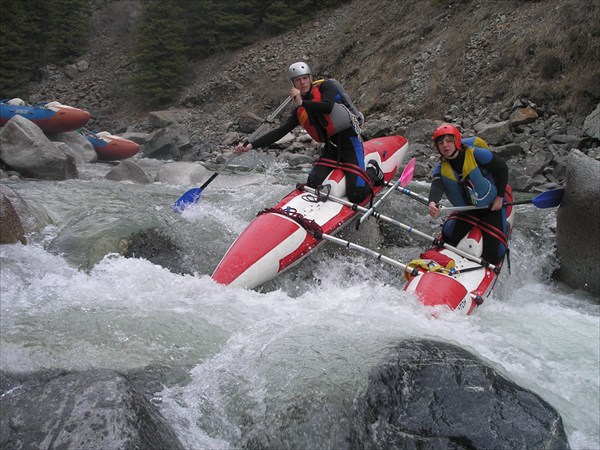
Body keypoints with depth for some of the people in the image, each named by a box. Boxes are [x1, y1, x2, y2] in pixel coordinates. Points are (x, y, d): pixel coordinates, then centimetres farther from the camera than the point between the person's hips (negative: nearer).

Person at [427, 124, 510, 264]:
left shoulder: (476, 154, -22)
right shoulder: (441, 169, -9)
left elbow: (502, 169, -12)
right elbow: (436, 187, -30)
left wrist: (500, 197, -13)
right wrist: (433, 203, -54)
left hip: (493, 206, -4)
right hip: (468, 209, 4)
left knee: (494, 252, -8)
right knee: (448, 237, -2)